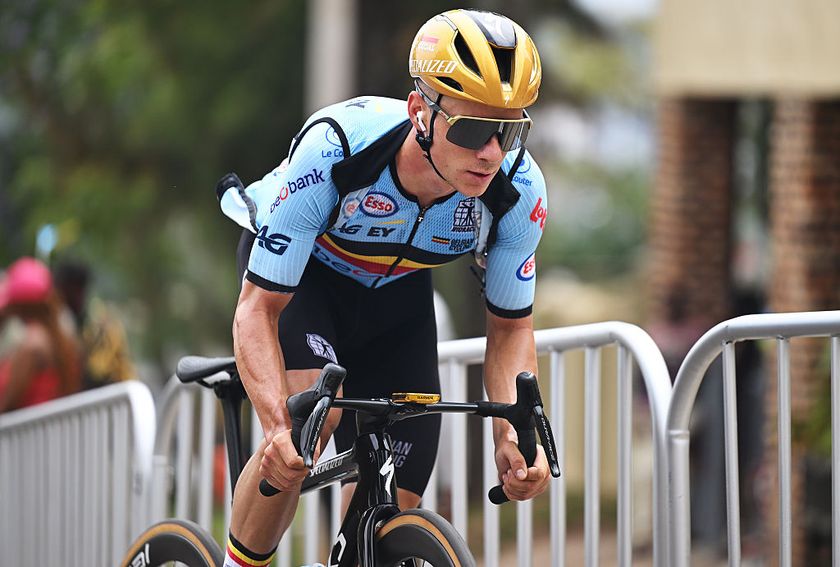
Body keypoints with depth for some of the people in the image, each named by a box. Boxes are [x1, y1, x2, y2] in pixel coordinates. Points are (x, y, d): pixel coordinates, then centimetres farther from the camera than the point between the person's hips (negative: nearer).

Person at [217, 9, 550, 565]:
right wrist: (278, 425, -51)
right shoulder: (334, 148, -40)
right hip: (299, 272, -3)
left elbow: (511, 325, -13)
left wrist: (515, 433, -31)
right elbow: (259, 308, -35)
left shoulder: (519, 190, -29)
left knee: (389, 513, -6)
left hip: (396, 290, 4)